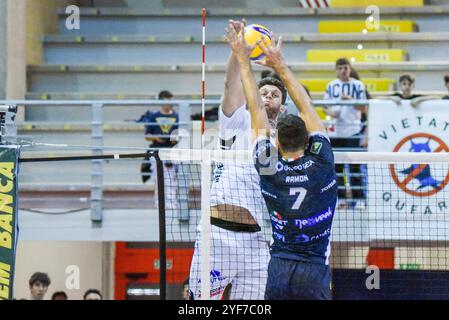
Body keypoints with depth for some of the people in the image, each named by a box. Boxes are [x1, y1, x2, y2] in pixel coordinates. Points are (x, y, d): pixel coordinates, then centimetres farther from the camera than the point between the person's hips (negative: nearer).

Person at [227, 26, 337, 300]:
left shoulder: (270, 169, 0)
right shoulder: (321, 164, -3)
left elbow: (257, 111, 8)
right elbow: (307, 107, 6)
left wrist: (244, 61, 15)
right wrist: (280, 66, 11)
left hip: (278, 269, 2)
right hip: (314, 270, -2)